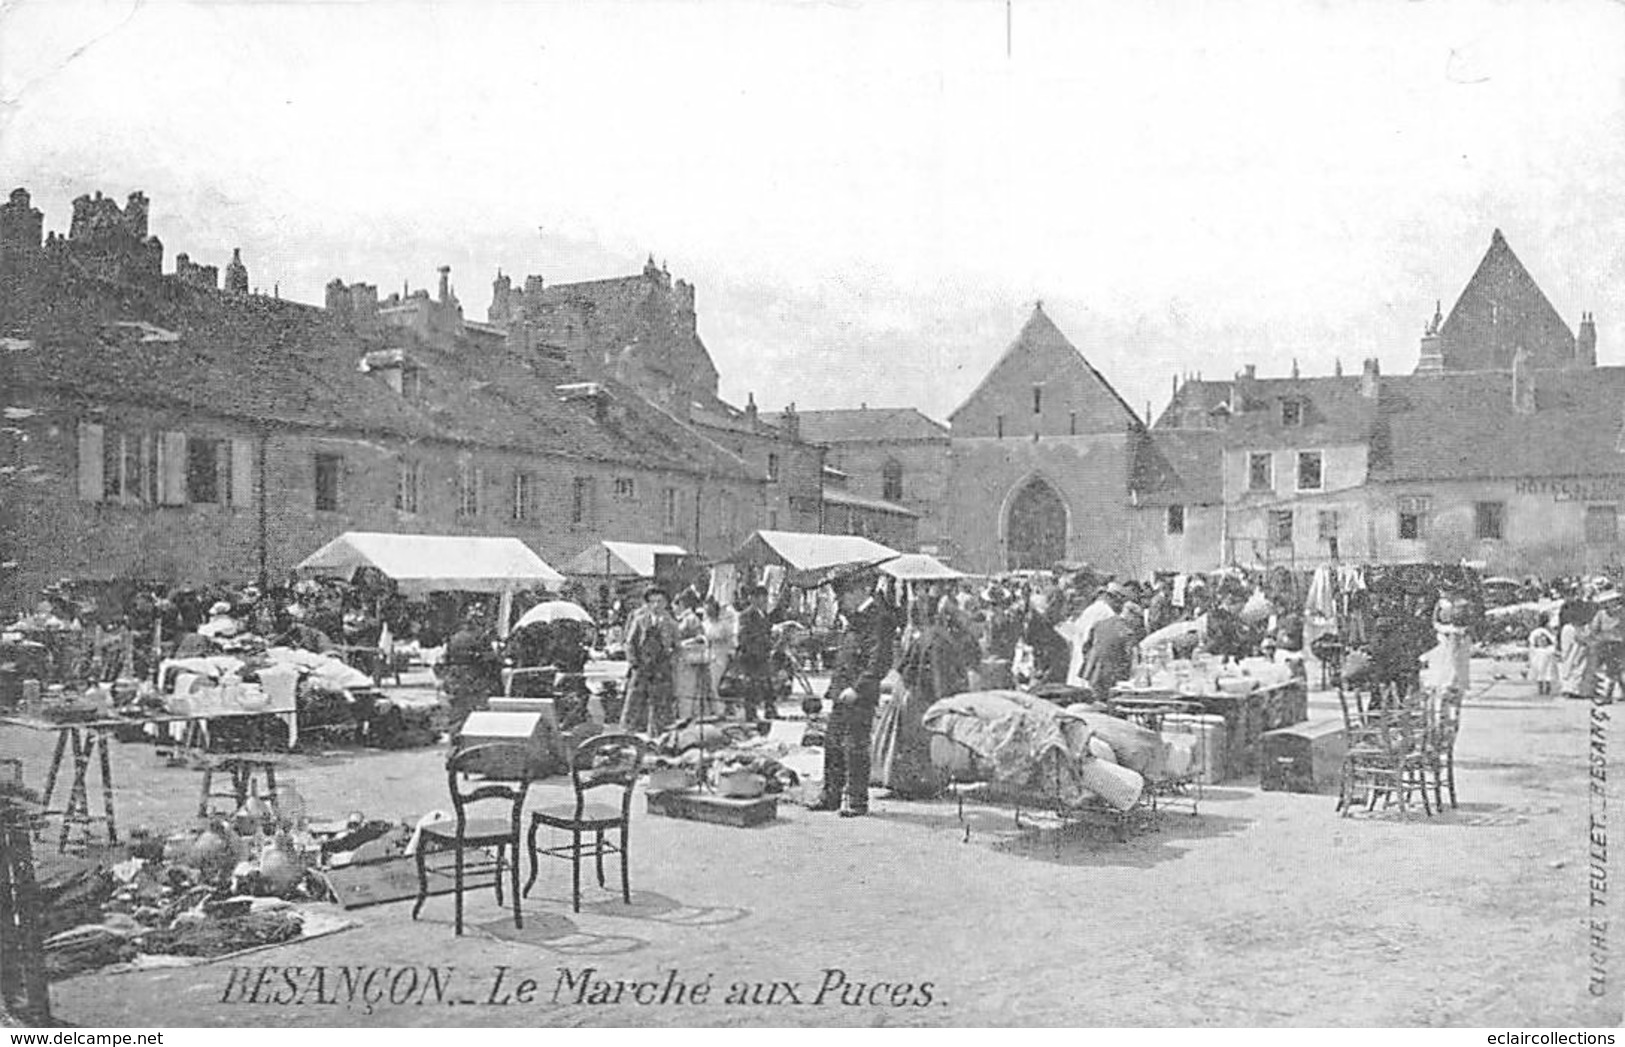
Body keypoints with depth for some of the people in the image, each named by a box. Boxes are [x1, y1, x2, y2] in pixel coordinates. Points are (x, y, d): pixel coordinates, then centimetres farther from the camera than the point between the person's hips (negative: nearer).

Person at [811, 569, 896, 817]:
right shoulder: (854, 620, 16)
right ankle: (831, 796, 23)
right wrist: (834, 689, 17)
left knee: (856, 748, -3)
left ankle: (858, 801, 6)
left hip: (860, 697, -9)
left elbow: (880, 663, -20)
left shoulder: (878, 618, -14)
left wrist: (857, 689, -21)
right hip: (841, 694, 9)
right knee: (832, 744, 13)